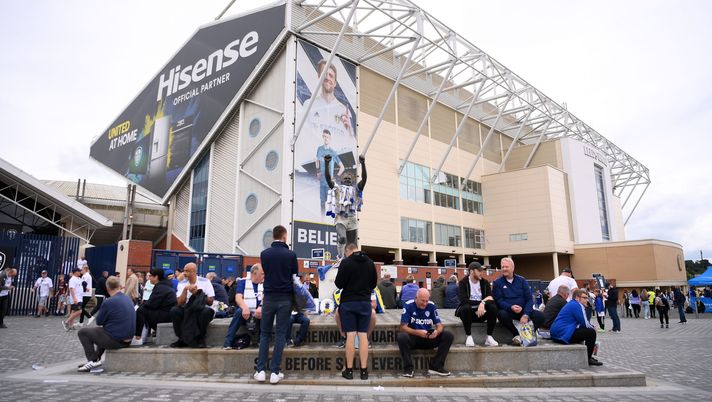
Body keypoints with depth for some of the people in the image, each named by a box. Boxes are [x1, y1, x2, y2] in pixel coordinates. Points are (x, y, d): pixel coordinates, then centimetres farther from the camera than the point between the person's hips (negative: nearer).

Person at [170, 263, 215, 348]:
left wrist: (197, 293, -16)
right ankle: (182, 339, -9)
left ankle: (200, 338, -14)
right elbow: (180, 303, -8)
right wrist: (185, 289, -19)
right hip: (187, 310, 3)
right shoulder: (182, 284, 4)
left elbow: (210, 302, -7)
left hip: (202, 310, -3)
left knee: (207, 311, -36)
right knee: (174, 310, -25)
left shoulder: (205, 282, -3)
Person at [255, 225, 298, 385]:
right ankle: (275, 372, 2)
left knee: (265, 333, 11)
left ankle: (260, 370, 6)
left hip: (269, 297, 2)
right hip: (285, 298, -2)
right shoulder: (291, 254, -5)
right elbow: (295, 277, 4)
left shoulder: (264, 254, 1)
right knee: (280, 334, 3)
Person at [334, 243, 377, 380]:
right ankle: (364, 370, 5)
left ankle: (349, 370, 5)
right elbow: (374, 284, 11)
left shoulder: (346, 262, -10)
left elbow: (339, 284, -10)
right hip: (365, 302, 3)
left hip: (348, 302, -3)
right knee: (363, 335, 5)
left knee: (351, 335, 0)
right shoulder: (370, 262, 4)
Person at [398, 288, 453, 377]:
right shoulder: (408, 305, -11)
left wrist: (437, 332, -26)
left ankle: (435, 366, -12)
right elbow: (403, 327, -14)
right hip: (413, 338, -3)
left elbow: (439, 325, -2)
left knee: (448, 336, -18)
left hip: (429, 338, 3)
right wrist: (418, 332, -30)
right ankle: (408, 368, -17)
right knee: (402, 337, -35)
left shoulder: (431, 306, -3)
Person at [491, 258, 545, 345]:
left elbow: (529, 299, 1)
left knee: (540, 316, -24)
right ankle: (517, 335, -13)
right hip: (507, 311, -2)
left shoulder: (522, 280, 8)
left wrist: (525, 315, -14)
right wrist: (511, 307, -24)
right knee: (502, 314, -36)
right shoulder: (497, 283, 3)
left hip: (523, 310, 2)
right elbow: (499, 300, -5)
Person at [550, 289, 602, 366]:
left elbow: (581, 323, 25)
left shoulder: (571, 304, 20)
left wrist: (591, 326, 10)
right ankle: (588, 359, 3)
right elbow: (585, 323, -13)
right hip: (564, 334, -11)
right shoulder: (577, 305, -11)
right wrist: (592, 327, 7)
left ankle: (587, 356, 31)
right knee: (591, 332, -8)